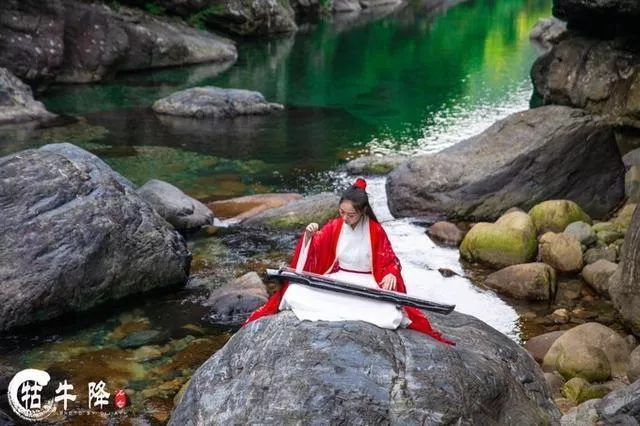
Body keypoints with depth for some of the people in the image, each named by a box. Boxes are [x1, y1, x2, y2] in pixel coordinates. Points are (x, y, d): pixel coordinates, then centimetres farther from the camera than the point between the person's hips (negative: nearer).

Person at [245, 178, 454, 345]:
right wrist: (308, 235, -21)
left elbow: (390, 261, -2)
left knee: (390, 317, -33)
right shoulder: (334, 227, 0)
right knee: (295, 292, -22)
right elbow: (312, 251, 0)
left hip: (367, 285, -2)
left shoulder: (376, 231, -8)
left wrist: (391, 275, -25)